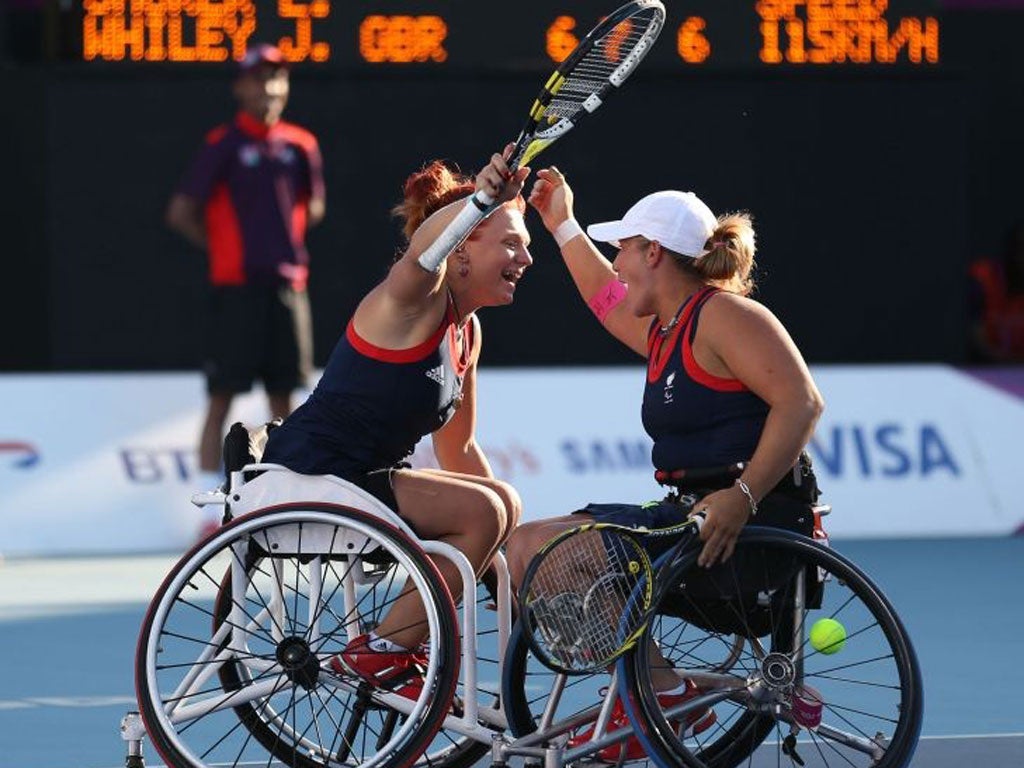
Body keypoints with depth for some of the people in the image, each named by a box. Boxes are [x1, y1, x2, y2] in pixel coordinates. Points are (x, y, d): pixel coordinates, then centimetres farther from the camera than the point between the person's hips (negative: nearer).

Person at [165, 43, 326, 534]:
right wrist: (221, 249, -1)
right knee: (222, 397, -4)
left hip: (287, 285, 5)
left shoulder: (300, 145, 9)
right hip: (236, 286, -5)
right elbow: (180, 212, -5)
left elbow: (313, 205, 25)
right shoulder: (224, 144, -5)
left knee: (283, 396, 8)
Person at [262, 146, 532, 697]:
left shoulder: (466, 331, 15)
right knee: (481, 511, -20)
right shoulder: (417, 300, -12)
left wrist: (496, 546, 18)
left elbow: (458, 450, 24)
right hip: (307, 478, -10)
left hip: (361, 478, 10)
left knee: (500, 504, 13)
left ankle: (394, 646, 11)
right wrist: (480, 200, -58)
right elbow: (425, 247, -39)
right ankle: (380, 654, -12)